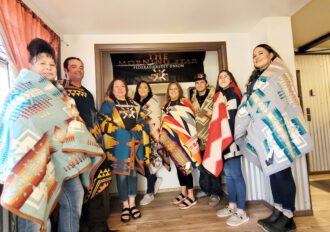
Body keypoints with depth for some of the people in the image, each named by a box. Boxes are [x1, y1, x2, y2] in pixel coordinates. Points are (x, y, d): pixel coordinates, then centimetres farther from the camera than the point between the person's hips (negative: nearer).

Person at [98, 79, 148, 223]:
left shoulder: (133, 104, 18)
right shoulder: (107, 105, 3)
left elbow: (140, 122, 16)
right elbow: (104, 124, -7)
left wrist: (138, 135, 2)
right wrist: (124, 134, -13)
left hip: (134, 143, 4)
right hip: (118, 144, -4)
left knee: (133, 172, 8)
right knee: (122, 174, 0)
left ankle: (132, 204, 22)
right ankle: (125, 206, 16)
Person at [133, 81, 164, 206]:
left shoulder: (153, 102, 0)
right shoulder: (135, 103, 17)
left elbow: (156, 121, -8)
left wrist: (155, 137, -14)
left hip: (150, 137, -5)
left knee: (148, 162, -5)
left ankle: (150, 193, 9)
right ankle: (156, 179, 23)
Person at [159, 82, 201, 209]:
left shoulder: (184, 103, -5)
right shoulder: (166, 106, 14)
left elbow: (190, 121, -13)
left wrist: (190, 139, -19)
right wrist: (164, 140, 14)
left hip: (183, 139, -6)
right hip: (172, 140, 6)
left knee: (185, 166, -3)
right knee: (178, 166, 13)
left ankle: (191, 196, 11)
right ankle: (183, 193, 27)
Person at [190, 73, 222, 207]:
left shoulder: (213, 96, -2)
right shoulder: (193, 98, 13)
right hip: (199, 136, 5)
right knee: (202, 164, 12)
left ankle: (215, 193, 11)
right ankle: (205, 189, 28)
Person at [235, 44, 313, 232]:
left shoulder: (279, 73, 3)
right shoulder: (255, 80, 22)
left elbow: (290, 100, -8)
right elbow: (246, 107, 18)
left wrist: (291, 128, -17)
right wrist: (239, 130, 15)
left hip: (276, 129, -6)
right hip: (262, 131, 7)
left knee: (282, 170, -3)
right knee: (273, 170, 9)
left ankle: (288, 216, 9)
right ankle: (279, 211, 18)